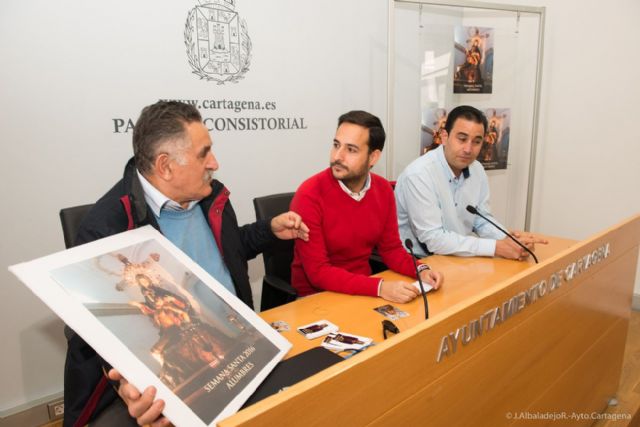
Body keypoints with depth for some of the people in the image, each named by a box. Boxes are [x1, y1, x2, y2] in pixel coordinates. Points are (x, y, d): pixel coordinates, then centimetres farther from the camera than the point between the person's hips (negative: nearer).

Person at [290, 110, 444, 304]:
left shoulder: (384, 190, -3)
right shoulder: (309, 195, -20)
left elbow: (391, 248, 5)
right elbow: (318, 272, -22)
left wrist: (421, 270, -14)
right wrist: (379, 287, -31)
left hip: (364, 290, 5)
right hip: (317, 296, -5)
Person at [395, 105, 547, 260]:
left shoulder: (477, 170, 0)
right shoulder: (418, 175, -22)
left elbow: (482, 221, 8)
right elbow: (433, 239, -25)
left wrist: (510, 240, -12)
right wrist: (495, 247, -23)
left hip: (457, 258, 7)